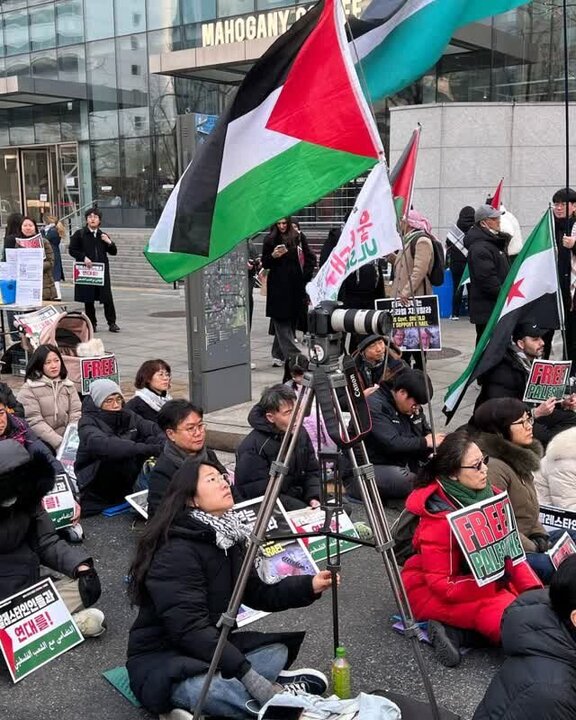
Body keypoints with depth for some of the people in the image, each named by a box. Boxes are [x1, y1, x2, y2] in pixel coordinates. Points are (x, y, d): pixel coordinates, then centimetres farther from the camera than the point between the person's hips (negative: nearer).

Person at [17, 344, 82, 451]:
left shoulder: (68, 385, 13)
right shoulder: (28, 389, 0)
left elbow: (76, 413, 6)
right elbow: (34, 422, -9)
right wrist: (59, 443, -19)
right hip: (43, 442, -4)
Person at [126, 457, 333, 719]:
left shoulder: (229, 537, 3)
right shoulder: (176, 551, -23)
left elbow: (258, 594, 7)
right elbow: (189, 628, -29)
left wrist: (309, 586, -9)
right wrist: (248, 675, -34)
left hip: (212, 648, 9)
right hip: (161, 660, -9)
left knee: (277, 650, -9)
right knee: (204, 687, -38)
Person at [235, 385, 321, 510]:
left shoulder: (300, 433, 3)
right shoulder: (253, 448, -19)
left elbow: (312, 472, 11)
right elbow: (261, 494, -19)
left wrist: (314, 498, -10)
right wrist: (305, 510, -22)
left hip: (300, 497, 7)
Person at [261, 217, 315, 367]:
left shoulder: (298, 237, 3)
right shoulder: (270, 239, 4)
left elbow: (310, 258, 10)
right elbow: (265, 264, 6)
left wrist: (306, 275, 0)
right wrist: (273, 256, -13)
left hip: (296, 285, 1)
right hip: (278, 286, -1)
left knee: (291, 321, 3)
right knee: (282, 322, -7)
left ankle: (279, 355, 14)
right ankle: (292, 355, -10)